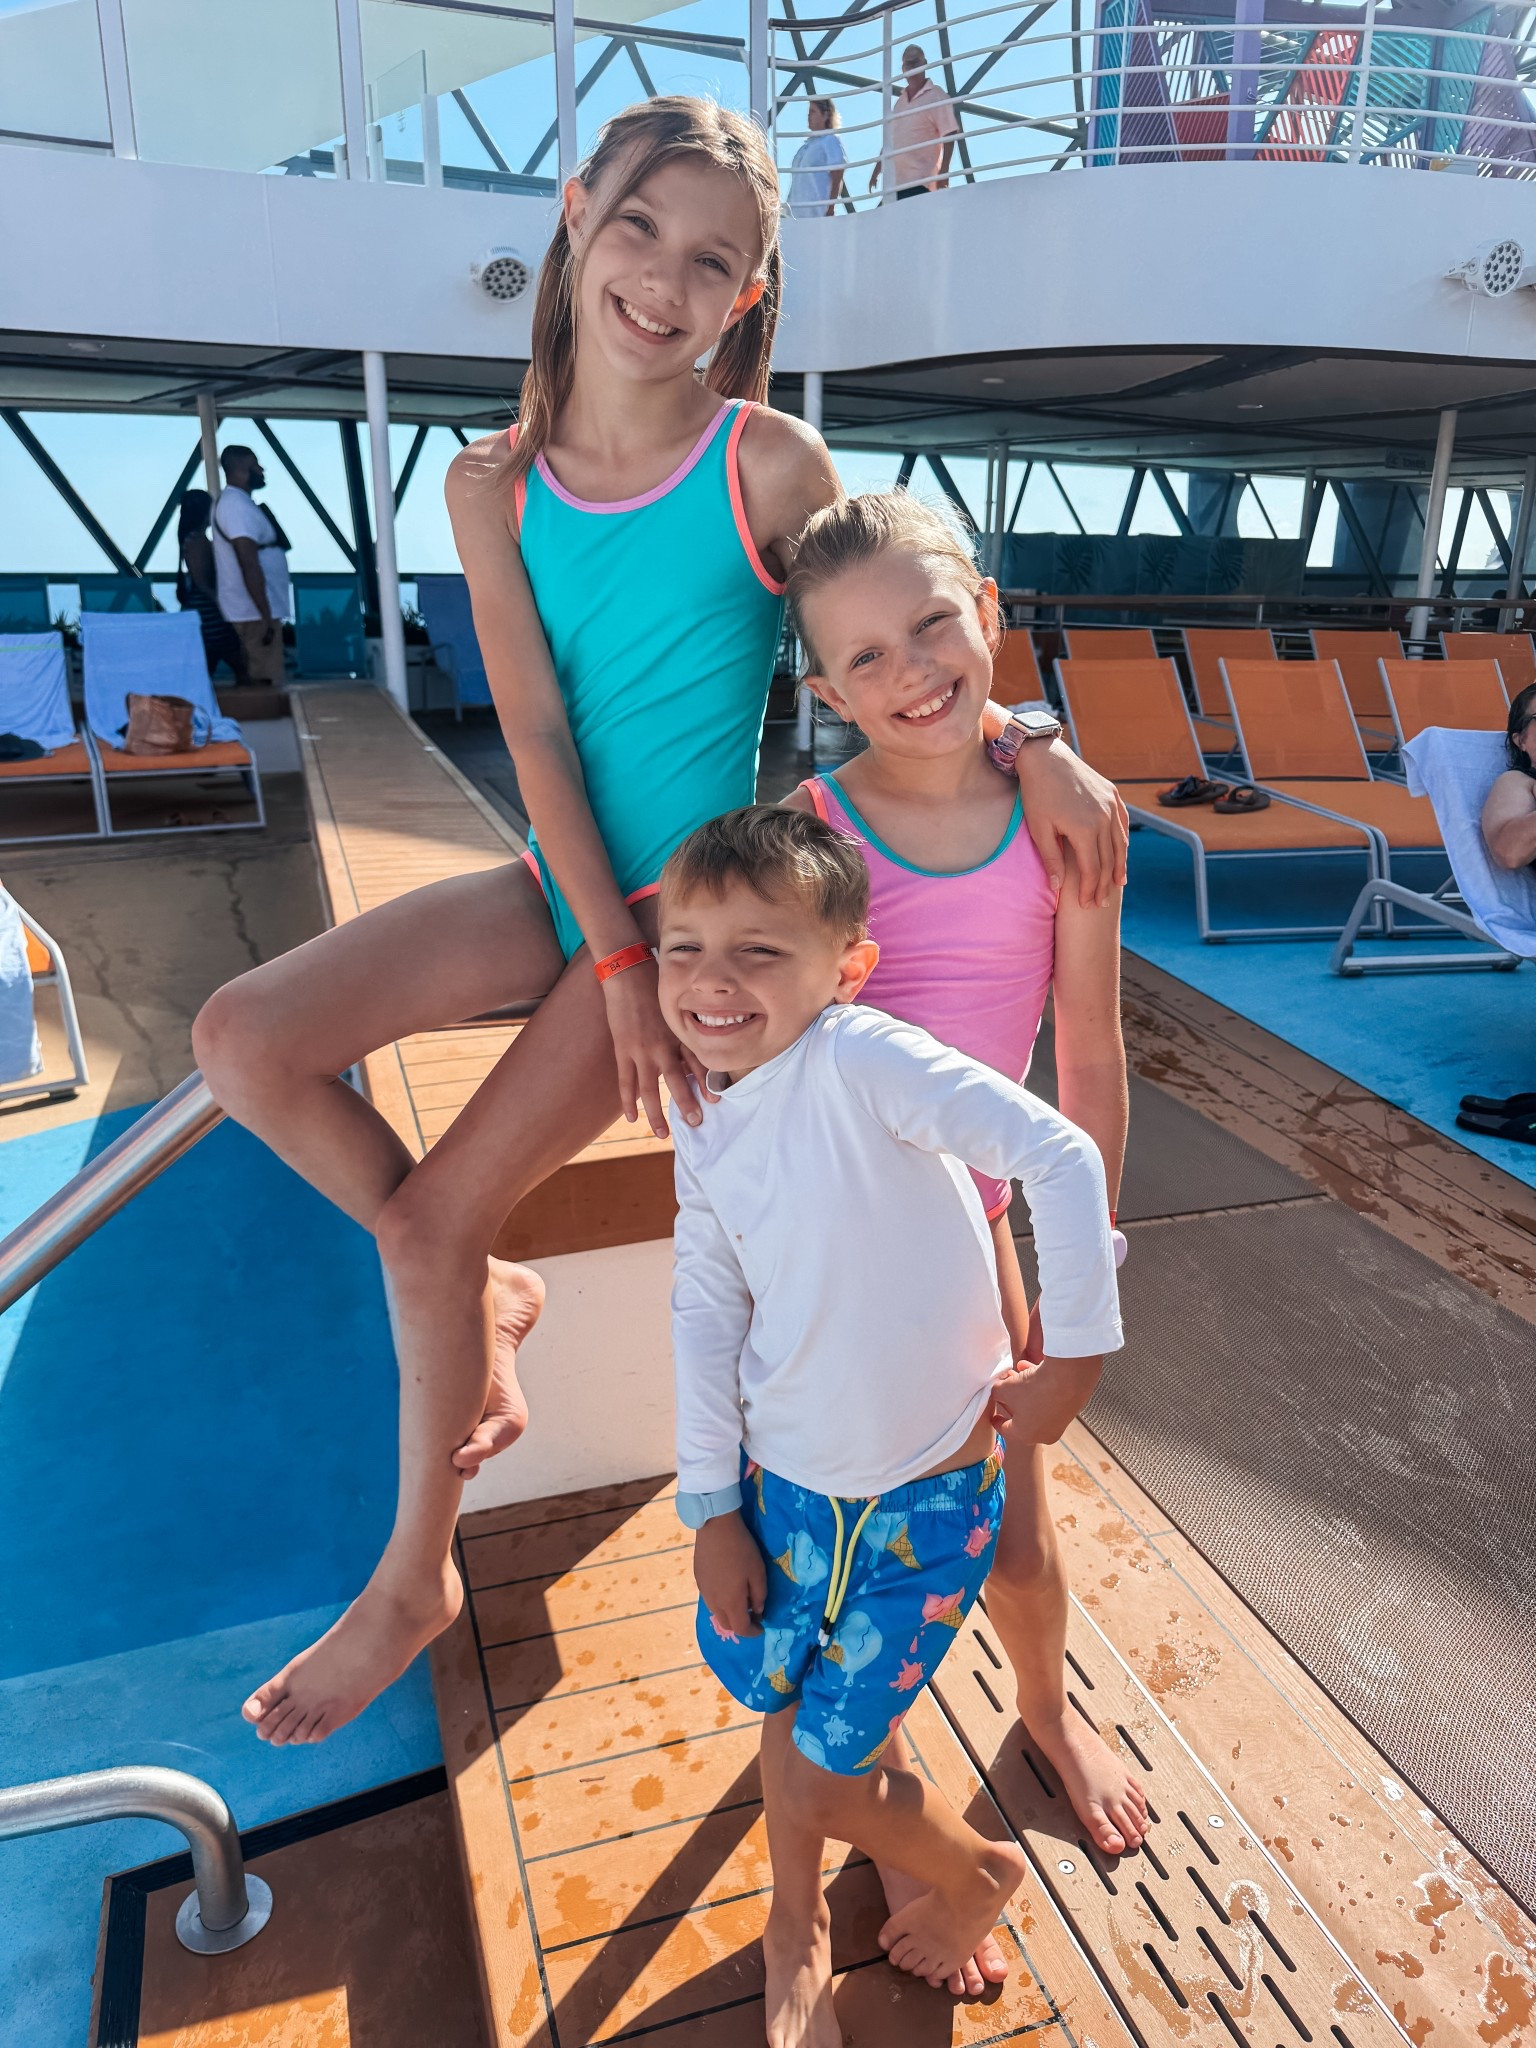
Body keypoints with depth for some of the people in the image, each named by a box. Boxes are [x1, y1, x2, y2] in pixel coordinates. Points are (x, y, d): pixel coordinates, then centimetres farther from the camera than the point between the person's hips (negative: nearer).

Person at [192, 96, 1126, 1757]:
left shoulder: (773, 467, -9)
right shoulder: (496, 487, 0)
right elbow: (534, 728, -7)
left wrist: (1034, 741, -25)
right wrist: (613, 956, -15)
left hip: (690, 898, -4)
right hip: (563, 883, 5)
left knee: (433, 1219, -9)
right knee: (244, 1042, -10)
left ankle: (415, 1575, 16)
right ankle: (486, 1301, 11)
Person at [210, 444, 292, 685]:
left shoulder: (236, 502, 17)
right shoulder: (236, 505, -15)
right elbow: (249, 565, -22)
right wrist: (266, 615, -24)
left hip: (255, 611, 10)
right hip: (255, 612, -10)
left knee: (259, 680, 12)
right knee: (265, 682, -10)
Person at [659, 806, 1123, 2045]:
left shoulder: (862, 1060, -23)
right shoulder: (706, 1131, -3)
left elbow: (1061, 1156, -27)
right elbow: (707, 1317, 3)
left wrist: (1078, 1354, -20)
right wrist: (712, 1504, 4)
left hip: (926, 1500, -5)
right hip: (780, 1486, 5)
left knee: (824, 1774, 7)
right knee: (785, 1707, 20)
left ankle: (980, 1875, 40)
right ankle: (798, 1924, 51)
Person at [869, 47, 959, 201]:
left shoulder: (935, 96, 1)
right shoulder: (900, 100, 20)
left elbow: (949, 134, -6)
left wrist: (944, 170, -17)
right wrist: (877, 170, 20)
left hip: (920, 179, -6)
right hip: (896, 179, 6)